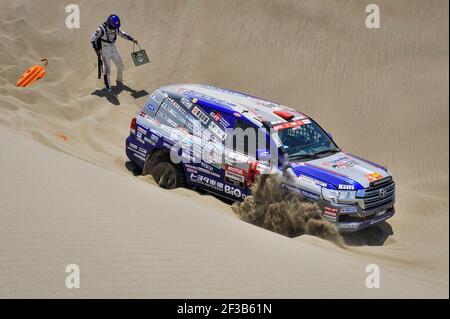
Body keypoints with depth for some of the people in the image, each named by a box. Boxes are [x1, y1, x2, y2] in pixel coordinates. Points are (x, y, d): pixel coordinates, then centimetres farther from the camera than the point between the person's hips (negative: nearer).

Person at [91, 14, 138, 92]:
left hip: (113, 48, 6)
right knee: (107, 69, -9)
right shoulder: (102, 29, -24)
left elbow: (123, 34, 11)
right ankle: (107, 86, 6)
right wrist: (96, 50, -12)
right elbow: (93, 39, -15)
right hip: (105, 50, -6)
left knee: (120, 66, 11)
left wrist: (132, 39, -2)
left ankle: (119, 81, 34)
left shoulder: (116, 28, -6)